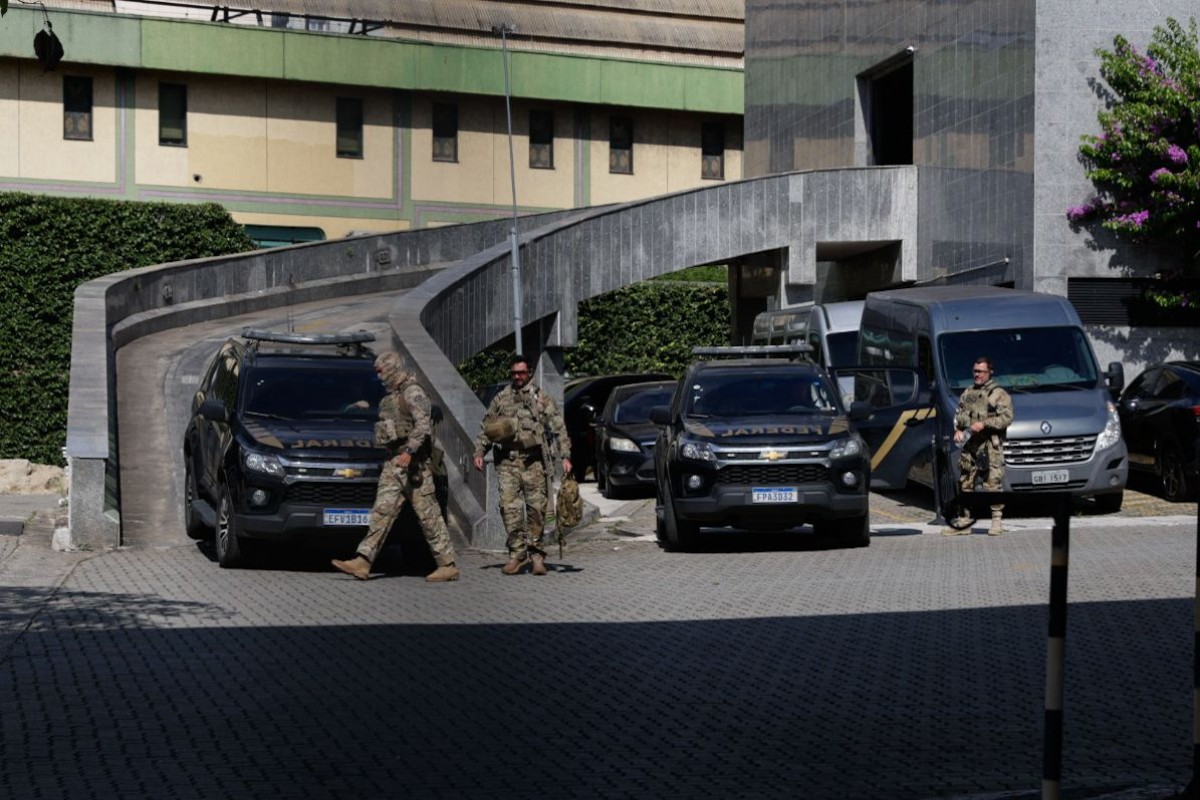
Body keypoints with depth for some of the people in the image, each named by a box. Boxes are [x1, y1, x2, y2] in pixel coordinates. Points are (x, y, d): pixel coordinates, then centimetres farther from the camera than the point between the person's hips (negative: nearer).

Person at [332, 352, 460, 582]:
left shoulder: (413, 393, -11)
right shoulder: (393, 396, 18)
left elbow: (423, 425, -22)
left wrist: (409, 452, -29)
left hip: (413, 463, -9)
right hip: (394, 462, 9)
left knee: (429, 515, -5)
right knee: (382, 512, 1)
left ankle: (448, 565, 0)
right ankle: (363, 562, -3)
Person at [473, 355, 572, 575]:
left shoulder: (541, 398, 7)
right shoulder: (500, 400, 14)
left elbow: (559, 428, 3)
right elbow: (486, 430, 17)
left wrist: (565, 456, -7)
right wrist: (479, 452, 3)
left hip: (534, 461, -1)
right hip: (507, 462, 1)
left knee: (536, 508, -2)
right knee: (510, 508, -8)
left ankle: (536, 553, 7)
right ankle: (517, 553, -4)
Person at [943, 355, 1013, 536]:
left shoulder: (999, 394, -1)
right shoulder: (967, 393, 18)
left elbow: (1006, 418, -10)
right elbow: (958, 415, 24)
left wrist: (984, 424, -17)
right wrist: (958, 430, 5)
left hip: (990, 448, -6)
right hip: (969, 446, 6)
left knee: (993, 484, -8)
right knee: (965, 484, 7)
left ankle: (996, 521, -4)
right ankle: (963, 522, 11)